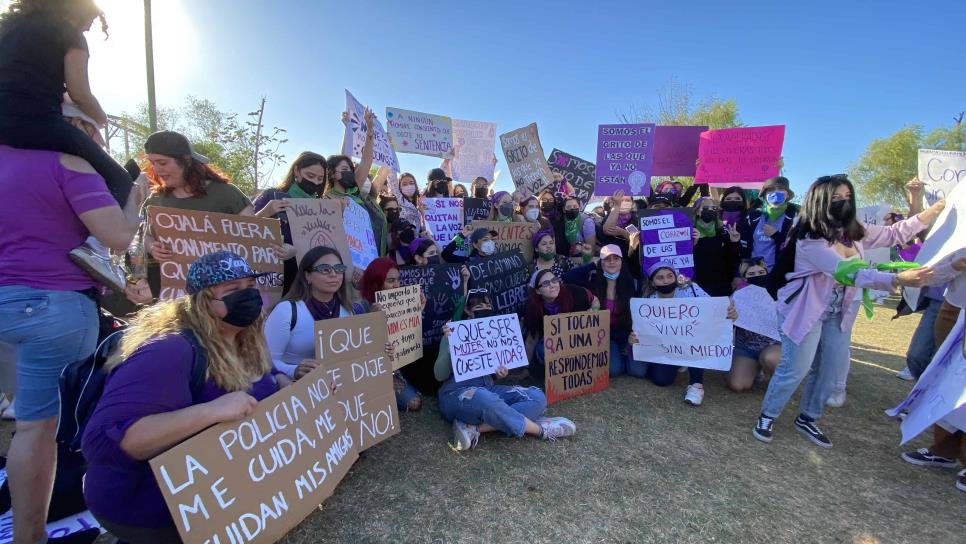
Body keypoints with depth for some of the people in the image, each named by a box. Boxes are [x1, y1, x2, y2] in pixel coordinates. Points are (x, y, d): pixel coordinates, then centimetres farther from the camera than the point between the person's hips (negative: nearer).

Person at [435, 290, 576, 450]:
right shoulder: (454, 335, -2)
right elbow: (440, 375, -10)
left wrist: (500, 374, -5)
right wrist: (449, 344, -24)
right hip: (456, 394, -6)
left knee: (537, 397, -16)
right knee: (486, 399, -42)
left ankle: (474, 428, -27)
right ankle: (541, 429, -19)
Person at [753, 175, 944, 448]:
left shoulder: (855, 232, 3)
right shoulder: (809, 239, -23)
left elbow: (895, 234, 14)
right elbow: (846, 272, -30)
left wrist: (933, 211, 4)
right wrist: (897, 279, -37)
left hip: (839, 313, 8)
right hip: (805, 310, -8)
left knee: (832, 369, 11)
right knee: (795, 369, -5)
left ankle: (807, 419, 29)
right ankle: (766, 416, 15)